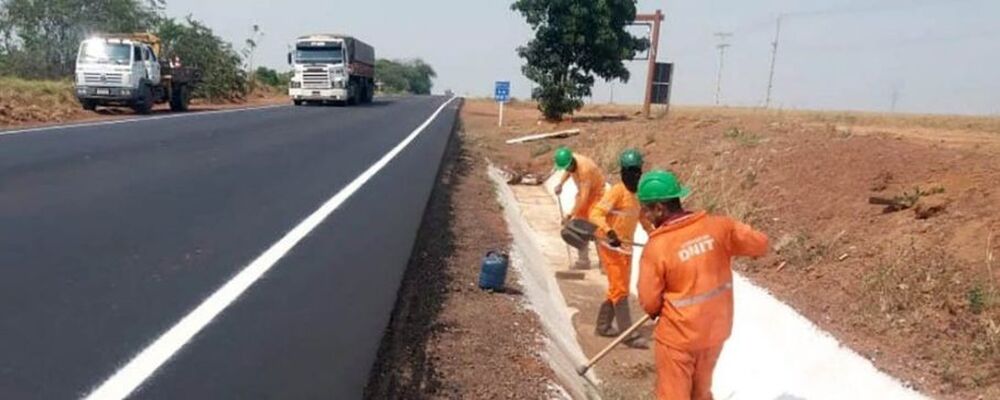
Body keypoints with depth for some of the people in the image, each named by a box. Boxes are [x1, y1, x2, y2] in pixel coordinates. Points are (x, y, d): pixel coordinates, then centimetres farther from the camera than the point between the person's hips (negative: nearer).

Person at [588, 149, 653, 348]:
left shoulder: (638, 193, 9)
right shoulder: (617, 191, -17)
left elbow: (643, 217, 25)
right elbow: (595, 214, -26)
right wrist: (609, 232, -41)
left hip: (626, 247, 9)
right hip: (610, 246, -9)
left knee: (618, 288, 16)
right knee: (620, 289, -5)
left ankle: (603, 326, 30)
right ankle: (629, 334, 0)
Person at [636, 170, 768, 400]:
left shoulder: (656, 247, -22)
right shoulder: (717, 227, -11)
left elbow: (649, 303, -14)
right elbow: (760, 243, 1)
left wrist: (659, 312, 9)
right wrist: (729, 247, 19)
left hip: (678, 334, -5)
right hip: (715, 329, 5)